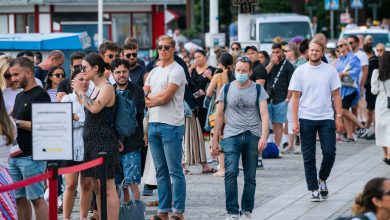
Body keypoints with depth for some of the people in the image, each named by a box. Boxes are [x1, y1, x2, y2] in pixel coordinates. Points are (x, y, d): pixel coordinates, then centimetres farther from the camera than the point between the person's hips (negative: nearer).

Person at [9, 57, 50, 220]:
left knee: (36, 198, -7)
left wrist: (17, 122, -16)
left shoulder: (40, 95, -9)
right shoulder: (20, 96, 18)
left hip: (31, 156, -9)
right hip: (15, 155, 9)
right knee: (20, 199, 9)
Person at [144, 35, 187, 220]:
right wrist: (156, 100, -8)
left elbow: (165, 97, -14)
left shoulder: (176, 70, -6)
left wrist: (149, 98, 2)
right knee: (161, 171, 10)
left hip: (171, 125, -7)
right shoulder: (153, 72, 18)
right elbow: (142, 96, 10)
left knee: (175, 170, -5)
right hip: (153, 124, 7)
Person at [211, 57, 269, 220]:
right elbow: (219, 116, 12)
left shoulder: (258, 90, 3)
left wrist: (264, 137, -17)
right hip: (231, 136, 0)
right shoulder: (227, 89, 7)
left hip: (252, 136, 0)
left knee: (250, 177, 6)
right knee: (231, 173, -15)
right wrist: (215, 139, 10)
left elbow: (264, 116, -3)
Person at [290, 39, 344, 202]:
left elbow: (336, 95, 6)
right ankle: (314, 190, 9)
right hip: (306, 119, 0)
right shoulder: (300, 71, 0)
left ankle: (322, 179, 21)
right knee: (309, 157, 2)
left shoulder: (330, 70, 3)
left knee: (329, 152, -5)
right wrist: (295, 121, -5)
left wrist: (339, 117, -1)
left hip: (326, 118, 1)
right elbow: (295, 97, 0)